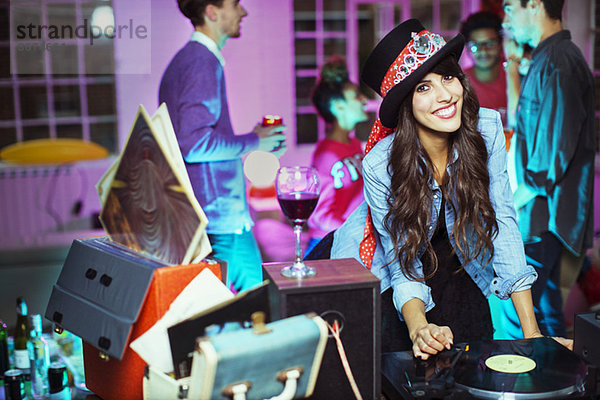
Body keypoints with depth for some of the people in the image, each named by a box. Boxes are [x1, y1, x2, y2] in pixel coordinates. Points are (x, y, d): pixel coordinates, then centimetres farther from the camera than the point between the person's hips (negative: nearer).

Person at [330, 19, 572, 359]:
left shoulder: (487, 129, -22)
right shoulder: (380, 165, -29)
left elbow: (502, 221, -18)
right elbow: (403, 267, -22)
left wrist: (531, 331, -22)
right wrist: (418, 327, -43)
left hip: (457, 264, 3)